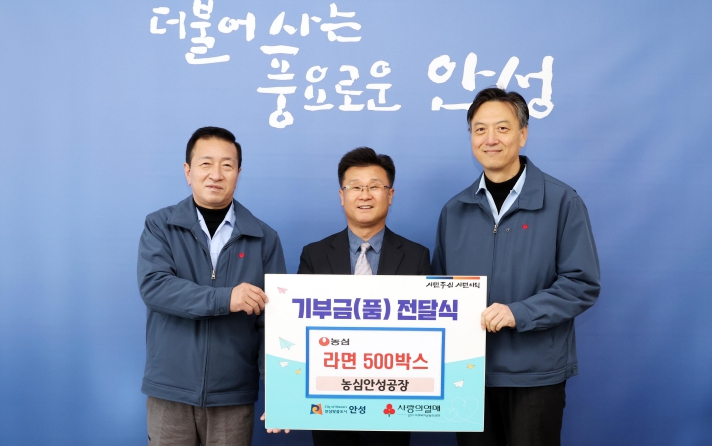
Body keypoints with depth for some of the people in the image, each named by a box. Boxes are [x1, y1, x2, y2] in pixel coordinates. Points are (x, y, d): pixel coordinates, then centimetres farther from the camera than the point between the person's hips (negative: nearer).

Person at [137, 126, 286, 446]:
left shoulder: (264, 238, 0)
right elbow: (153, 286, -15)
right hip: (170, 390, 0)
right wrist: (225, 299, -24)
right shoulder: (160, 226, 0)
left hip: (234, 395, 1)